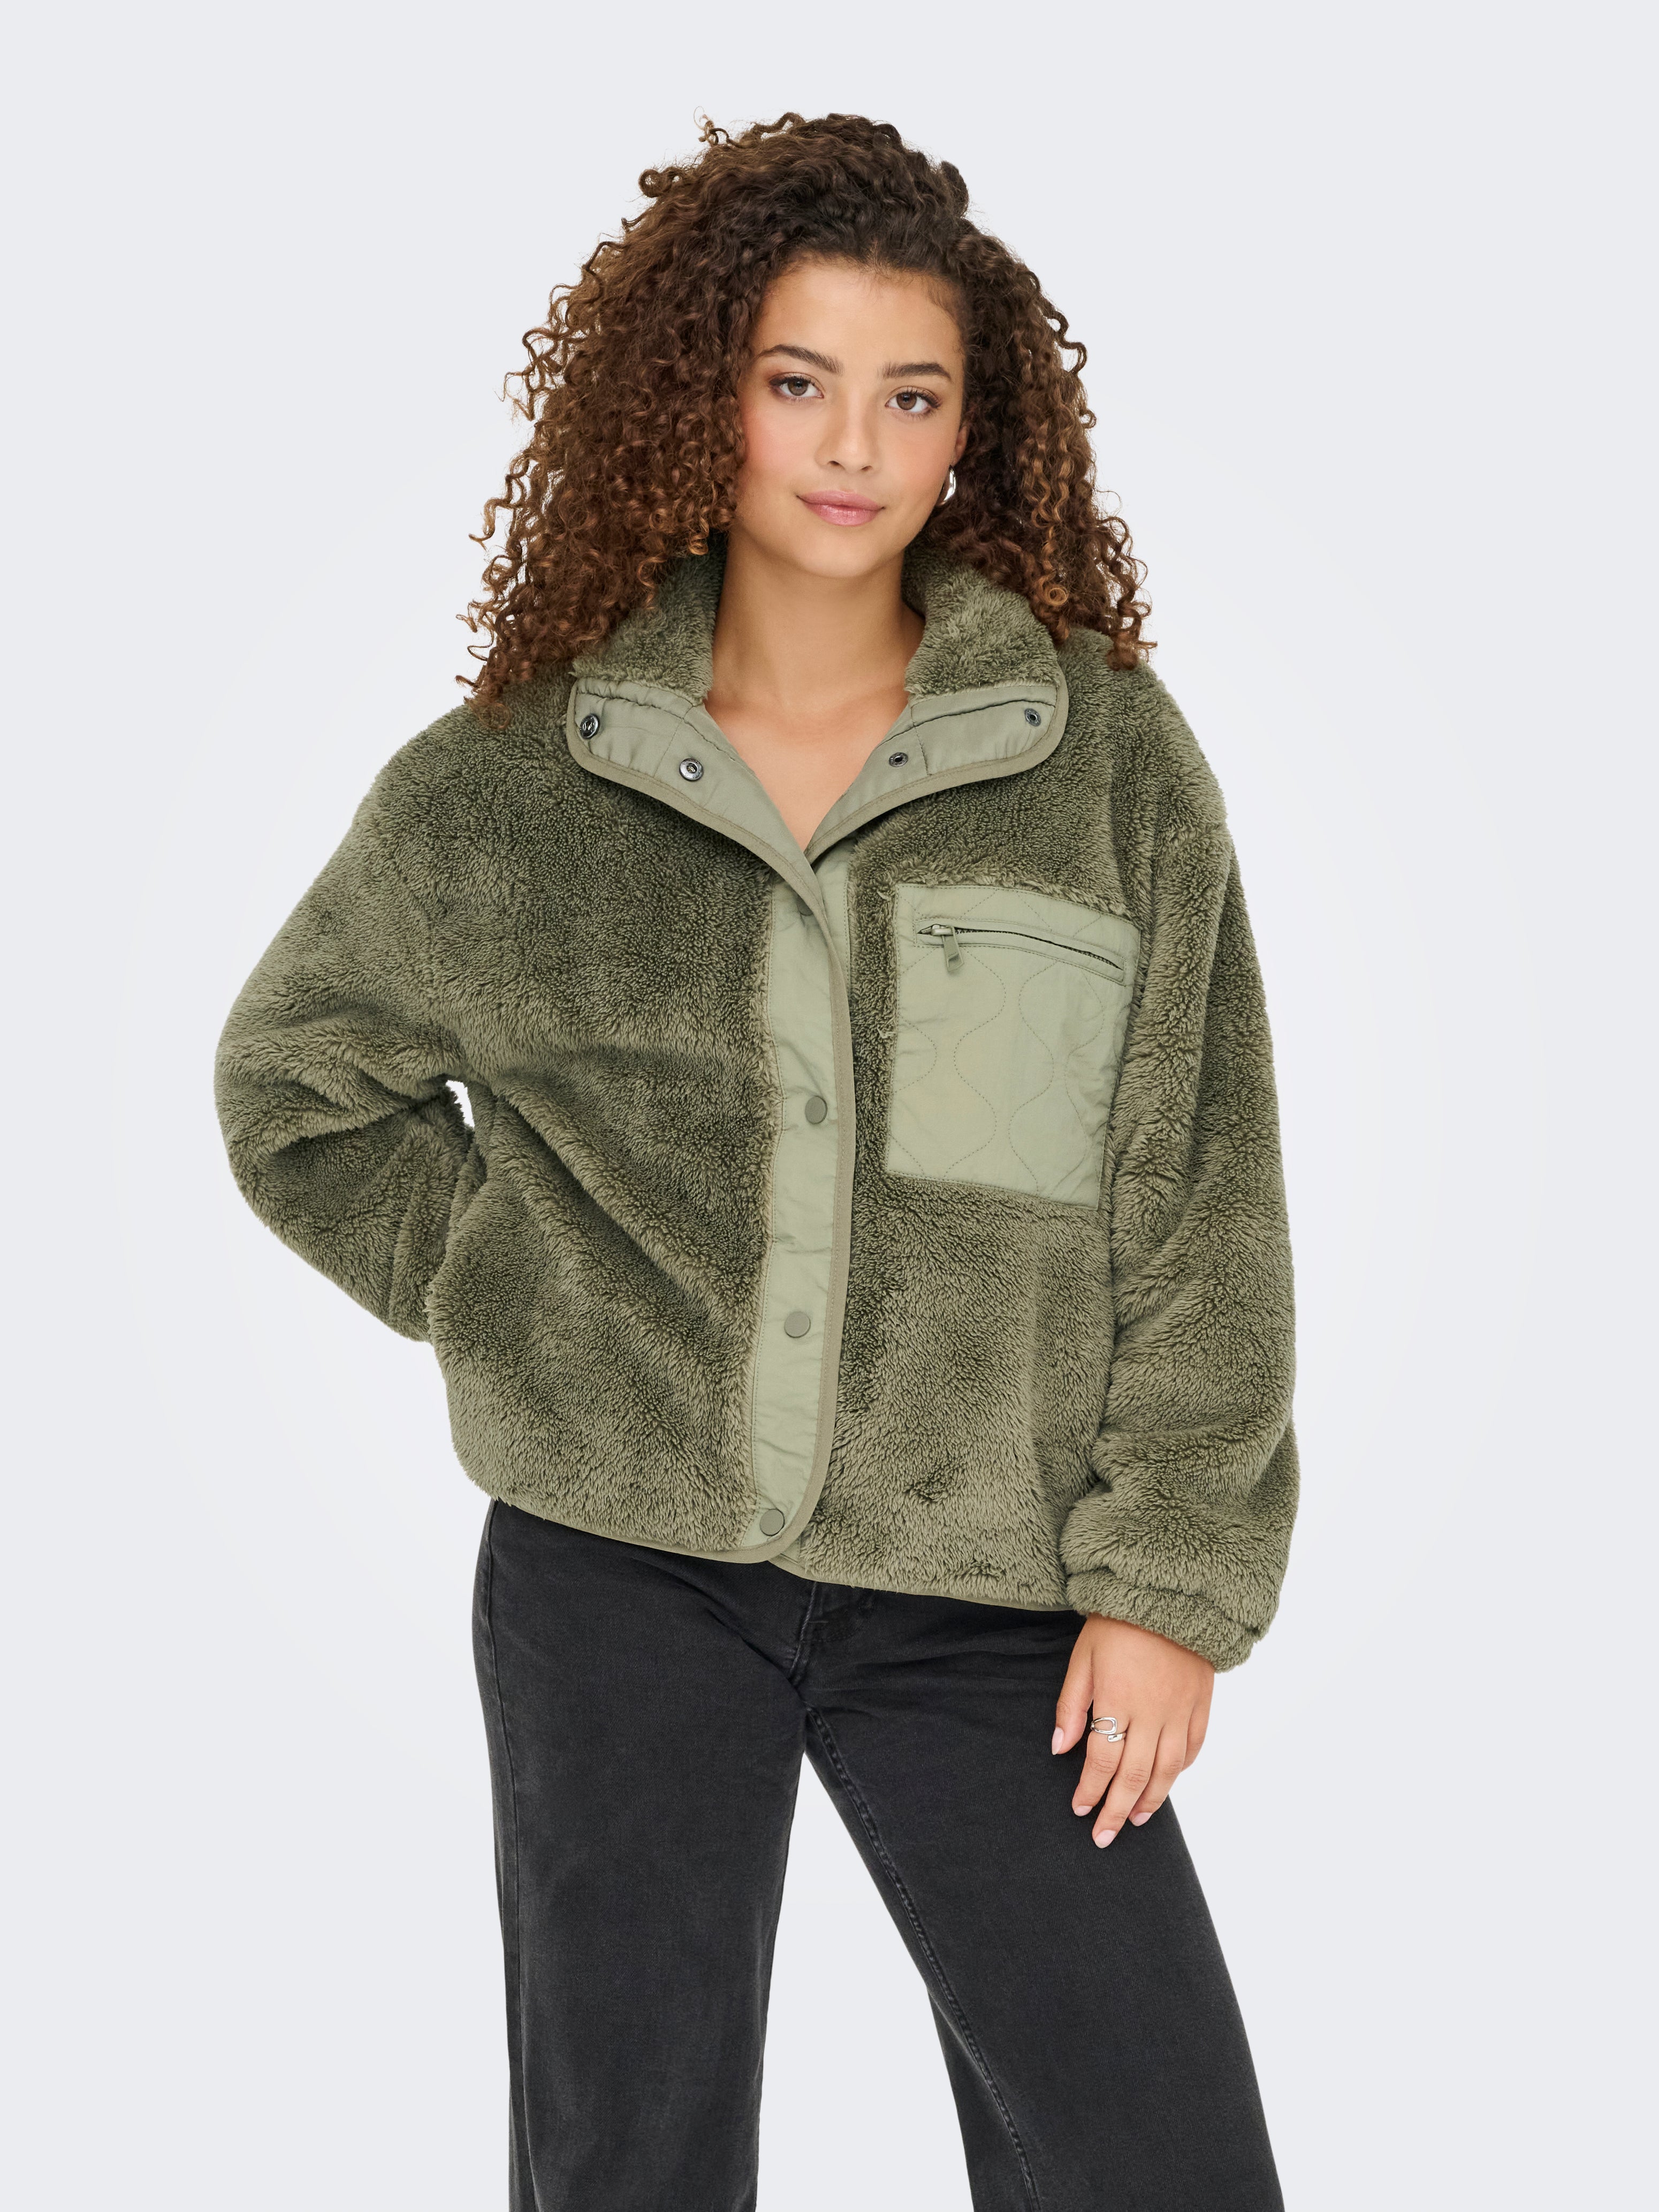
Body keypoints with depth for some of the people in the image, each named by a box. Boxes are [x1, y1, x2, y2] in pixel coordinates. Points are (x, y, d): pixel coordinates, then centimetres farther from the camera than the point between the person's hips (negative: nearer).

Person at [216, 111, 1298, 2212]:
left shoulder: (1106, 753, -2)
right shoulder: (514, 777, 0)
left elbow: (1200, 1195, -1)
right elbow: (295, 1080, 14)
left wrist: (1171, 1578, -5)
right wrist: (497, 1295, 2)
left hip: (983, 1597, 0)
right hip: (620, 1567, 1)